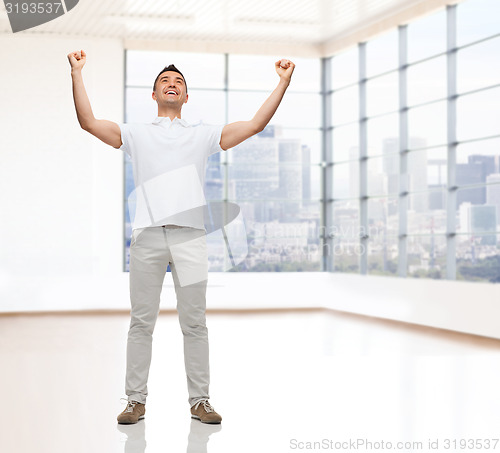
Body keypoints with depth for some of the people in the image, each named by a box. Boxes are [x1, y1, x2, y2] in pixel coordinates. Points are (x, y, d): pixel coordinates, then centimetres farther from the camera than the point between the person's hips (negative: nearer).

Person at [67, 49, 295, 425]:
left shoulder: (204, 135, 17)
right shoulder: (136, 134, 17)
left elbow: (256, 124, 10)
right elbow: (88, 122, 7)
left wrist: (283, 82, 6)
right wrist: (77, 74, 3)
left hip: (189, 236, 0)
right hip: (147, 235, 0)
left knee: (194, 323, 2)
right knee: (142, 322, 3)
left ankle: (200, 400, 10)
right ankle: (136, 400, 10)